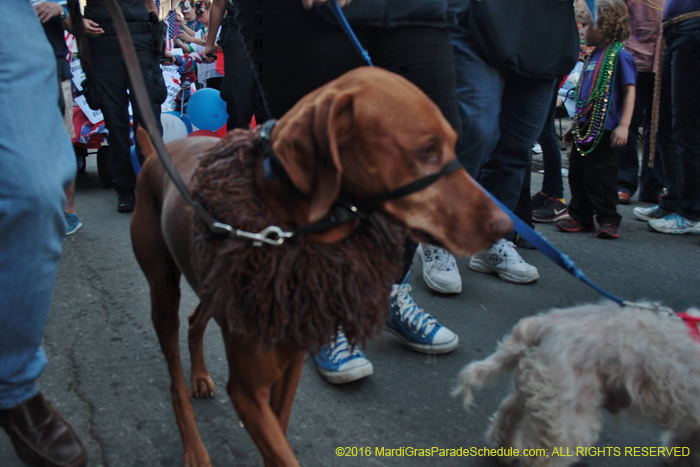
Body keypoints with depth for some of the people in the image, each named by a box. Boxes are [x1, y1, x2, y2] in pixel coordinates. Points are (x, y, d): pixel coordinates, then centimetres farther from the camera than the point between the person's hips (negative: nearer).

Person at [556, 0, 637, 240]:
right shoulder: (592, 57, 14)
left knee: (600, 174, -4)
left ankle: (608, 219, 9)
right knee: (577, 171, 9)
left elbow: (629, 91, -10)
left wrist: (624, 125, -17)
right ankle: (581, 217, 21)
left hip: (606, 129, -8)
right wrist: (575, 123, 22)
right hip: (585, 127, 8)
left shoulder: (620, 55, -8)